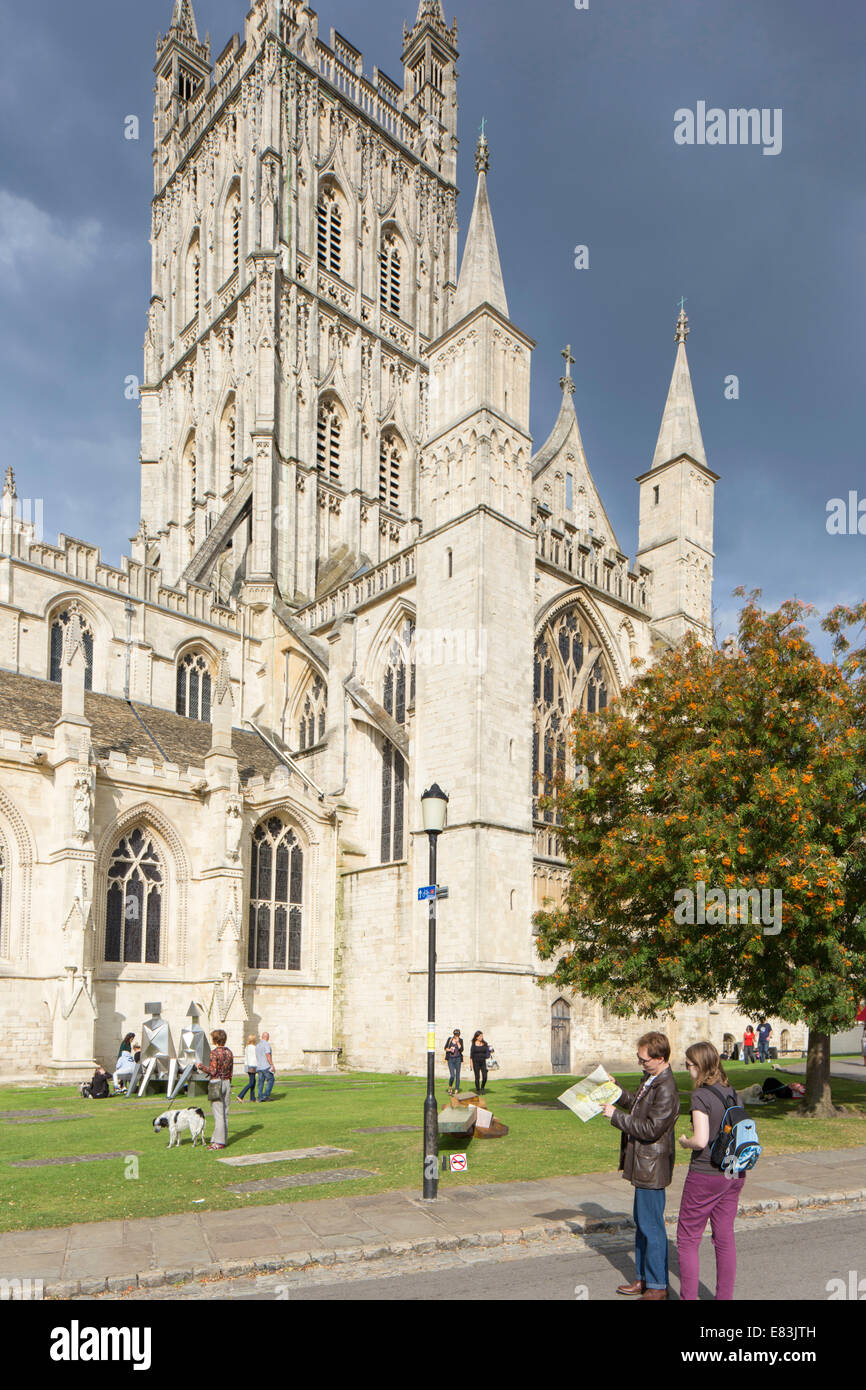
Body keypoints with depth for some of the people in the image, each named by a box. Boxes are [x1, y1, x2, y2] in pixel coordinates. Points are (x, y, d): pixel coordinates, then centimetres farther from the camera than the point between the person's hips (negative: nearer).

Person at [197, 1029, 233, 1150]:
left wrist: (201, 1066, -2)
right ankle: (223, 1139, 15)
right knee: (225, 1113, 11)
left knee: (218, 1114, -4)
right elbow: (231, 1071, 12)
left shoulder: (214, 1052, -13)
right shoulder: (228, 1052, 9)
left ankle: (218, 1142, -3)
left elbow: (212, 1071, -16)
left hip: (216, 1083, -7)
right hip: (227, 1082, 7)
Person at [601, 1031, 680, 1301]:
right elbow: (636, 1102, 23)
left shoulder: (666, 1089, -25)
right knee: (642, 1223, 19)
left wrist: (616, 1116, -21)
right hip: (643, 1165, 10)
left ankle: (658, 1286, 14)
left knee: (651, 1226, 1)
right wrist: (615, 1089, 10)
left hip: (651, 1167, -10)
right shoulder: (651, 1079, 7)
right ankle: (644, 1279, 31)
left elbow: (650, 1129, -26)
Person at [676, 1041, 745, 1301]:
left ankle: (689, 1297, 9)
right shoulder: (732, 1092, 3)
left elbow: (701, 1140, -24)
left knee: (687, 1240, 6)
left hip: (706, 1175, -7)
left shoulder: (701, 1096, -18)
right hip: (734, 1173, 7)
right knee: (725, 1238, 16)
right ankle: (725, 1296, 23)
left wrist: (685, 1141, -5)